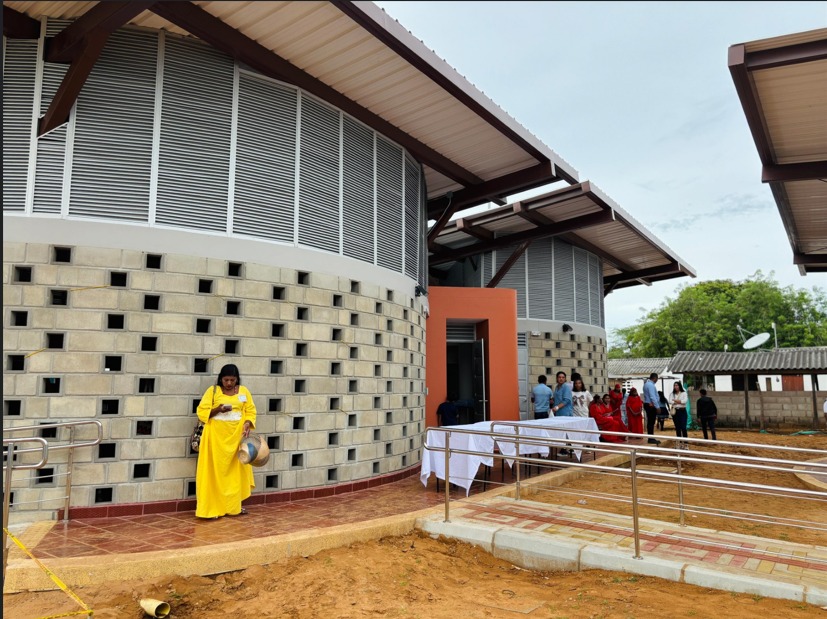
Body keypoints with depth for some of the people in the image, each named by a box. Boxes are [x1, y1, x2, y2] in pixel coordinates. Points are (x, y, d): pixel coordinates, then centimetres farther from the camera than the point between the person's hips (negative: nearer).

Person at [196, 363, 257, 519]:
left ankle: (234, 505, 19)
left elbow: (250, 411, 7)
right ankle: (213, 507, 3)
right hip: (216, 436, -3)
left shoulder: (243, 391, 7)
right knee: (215, 471, -3)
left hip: (236, 436, 3)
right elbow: (202, 411, -4)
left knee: (236, 470, 8)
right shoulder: (213, 390, -1)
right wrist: (218, 409, -21)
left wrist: (247, 425, -11)